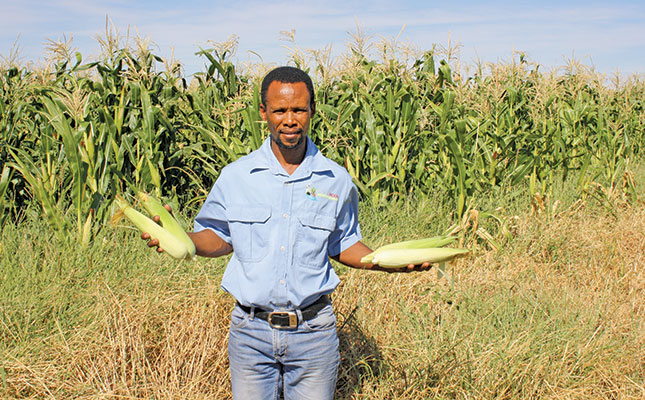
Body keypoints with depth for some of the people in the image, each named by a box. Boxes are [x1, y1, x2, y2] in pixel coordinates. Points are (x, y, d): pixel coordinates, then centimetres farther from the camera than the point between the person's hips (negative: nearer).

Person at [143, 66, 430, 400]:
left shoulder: (337, 181, 0)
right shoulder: (235, 176, -1)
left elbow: (344, 245, 10)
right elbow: (218, 237, 10)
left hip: (313, 332, 0)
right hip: (251, 331, 0)